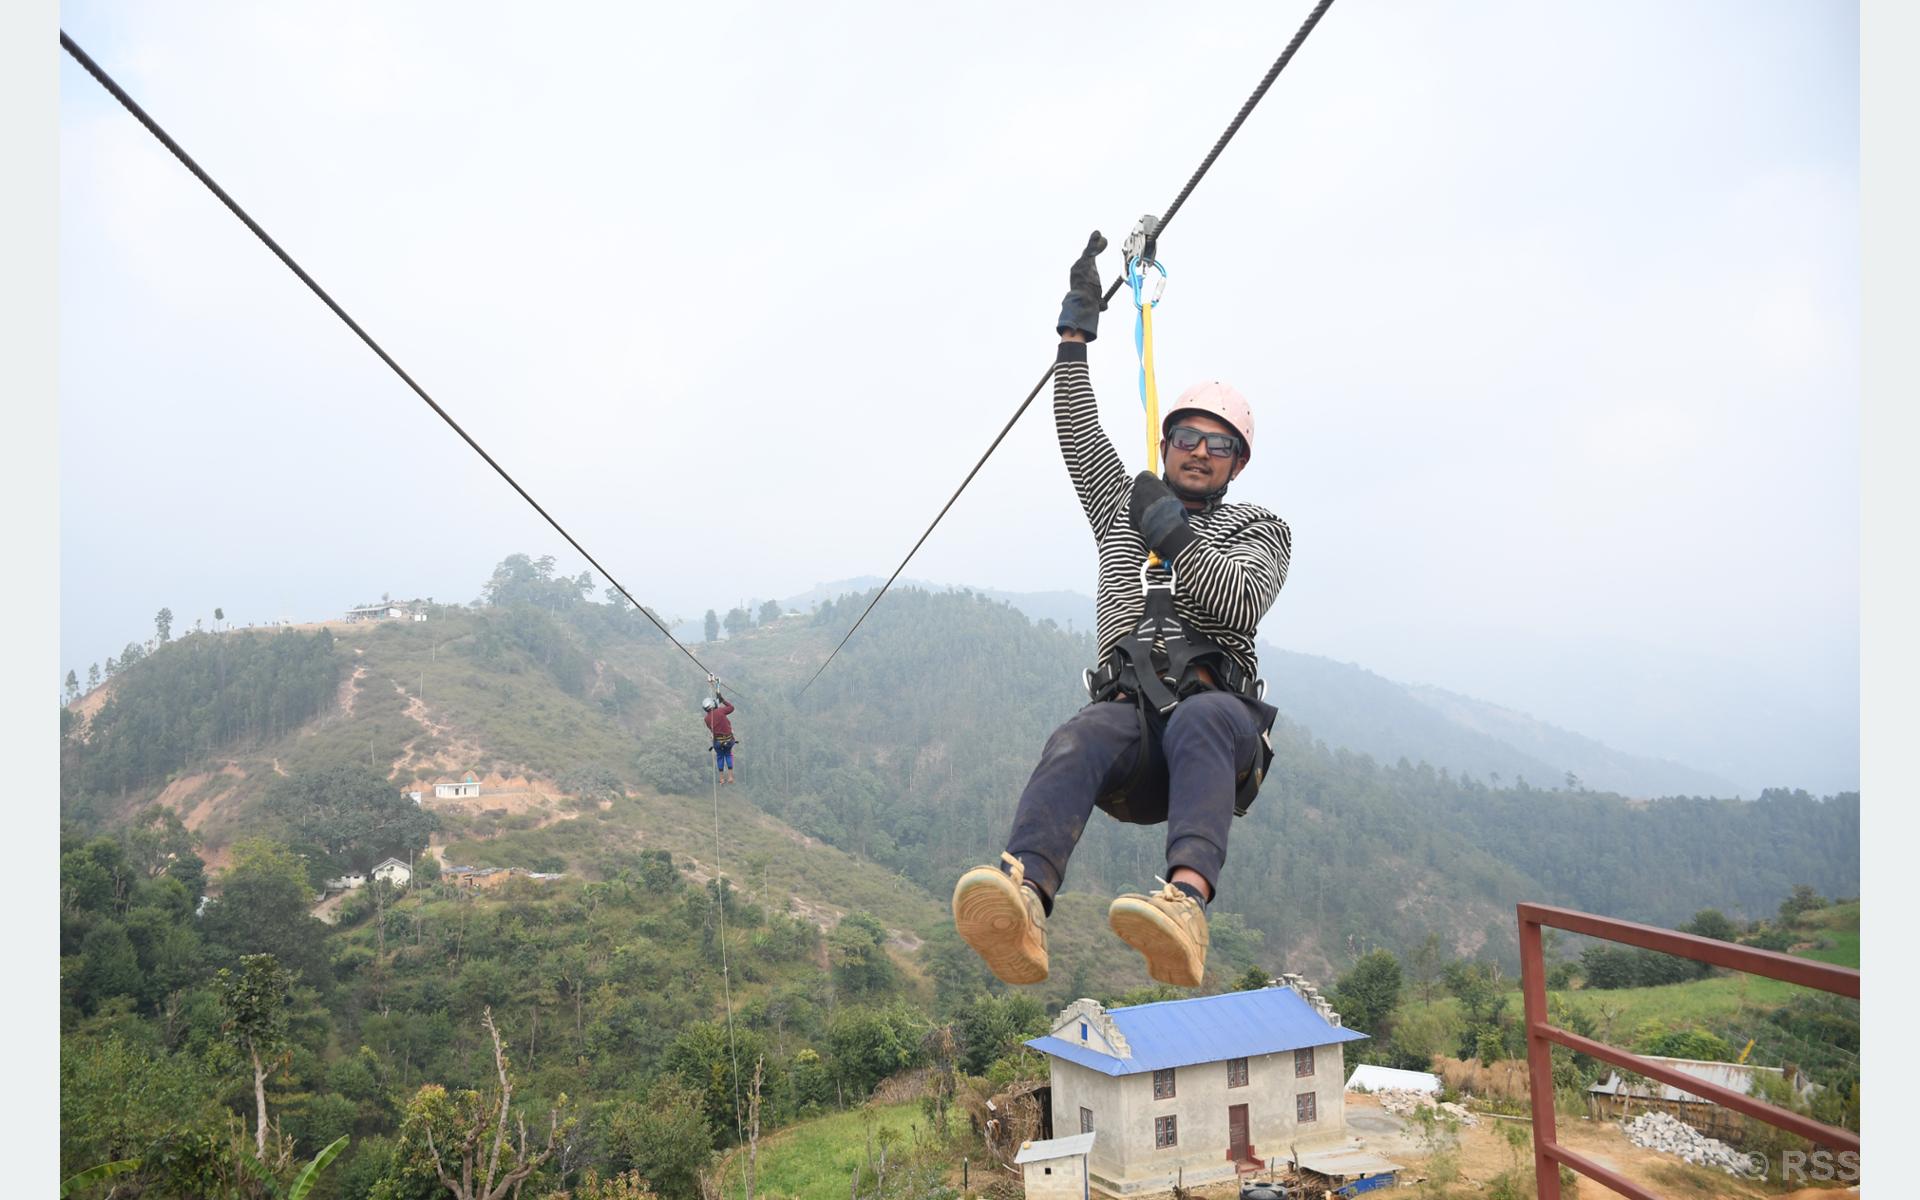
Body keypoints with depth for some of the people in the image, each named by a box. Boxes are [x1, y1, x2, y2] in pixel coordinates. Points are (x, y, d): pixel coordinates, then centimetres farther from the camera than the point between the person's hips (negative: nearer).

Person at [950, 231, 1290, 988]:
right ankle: (1024, 903, -62)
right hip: (1130, 710, 1)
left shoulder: (1259, 530, 21)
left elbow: (1242, 605, 0)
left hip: (1220, 707, -1)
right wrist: (1079, 326, 16)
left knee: (1199, 722, -40)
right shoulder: (1124, 509, 29)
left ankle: (1186, 903, -63)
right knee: (1081, 738, -36)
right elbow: (1077, 429, 21)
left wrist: (1173, 535, -9)